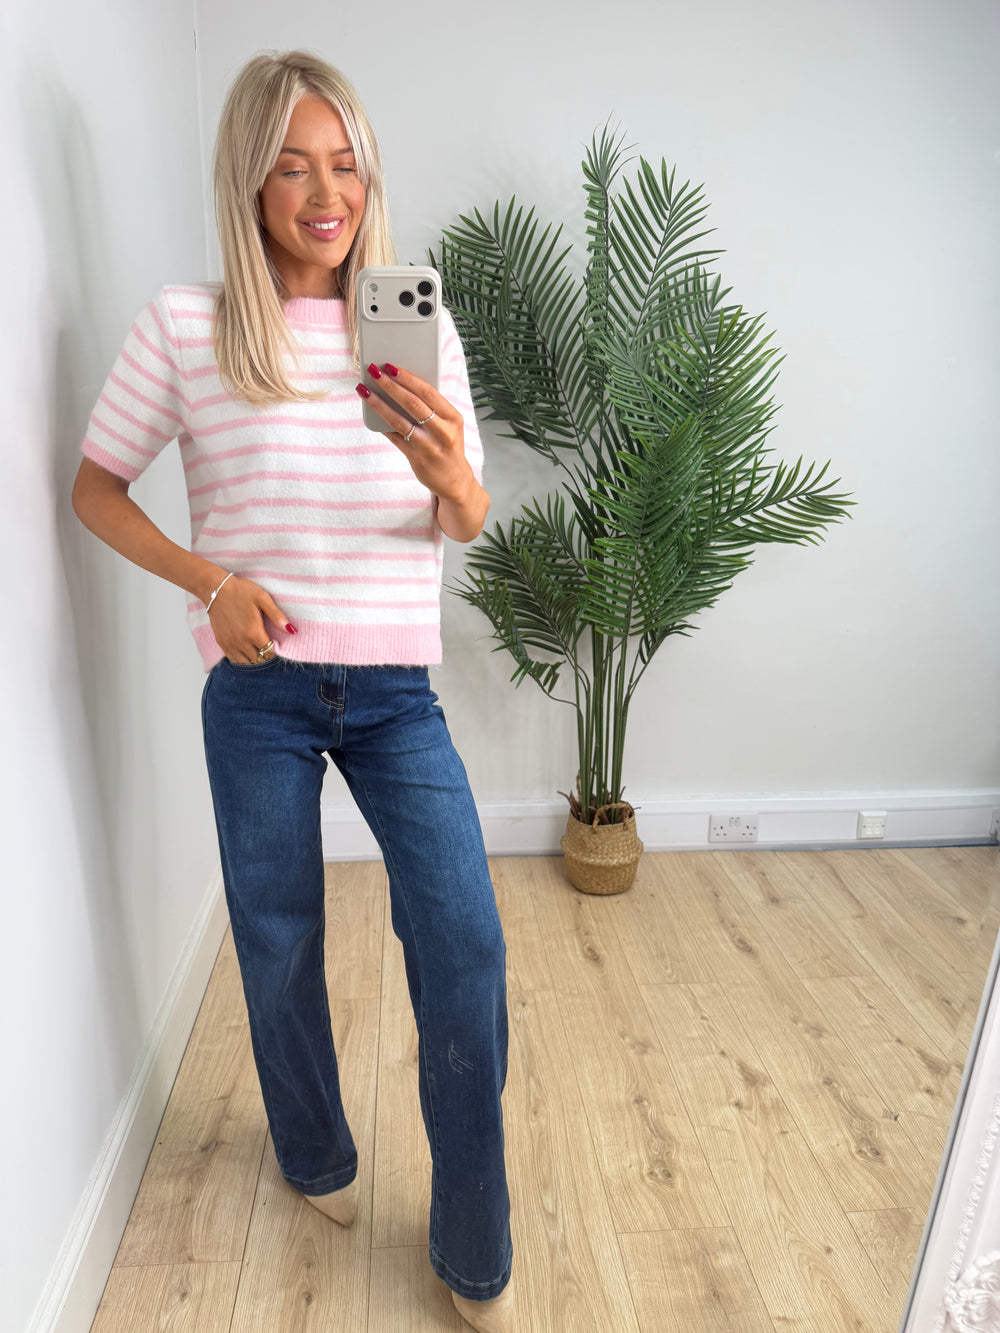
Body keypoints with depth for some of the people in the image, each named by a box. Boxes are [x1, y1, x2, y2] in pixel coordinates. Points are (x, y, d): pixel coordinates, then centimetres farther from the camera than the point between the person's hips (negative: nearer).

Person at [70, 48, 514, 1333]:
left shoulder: (419, 327, 5)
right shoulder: (182, 324, 0)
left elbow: (468, 524, 1)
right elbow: (97, 487, 6)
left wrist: (450, 475, -23)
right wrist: (211, 580, -10)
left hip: (395, 688, 1)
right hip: (258, 689, -1)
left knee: (465, 947, -5)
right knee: (280, 944, 12)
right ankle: (315, 1156, 43)